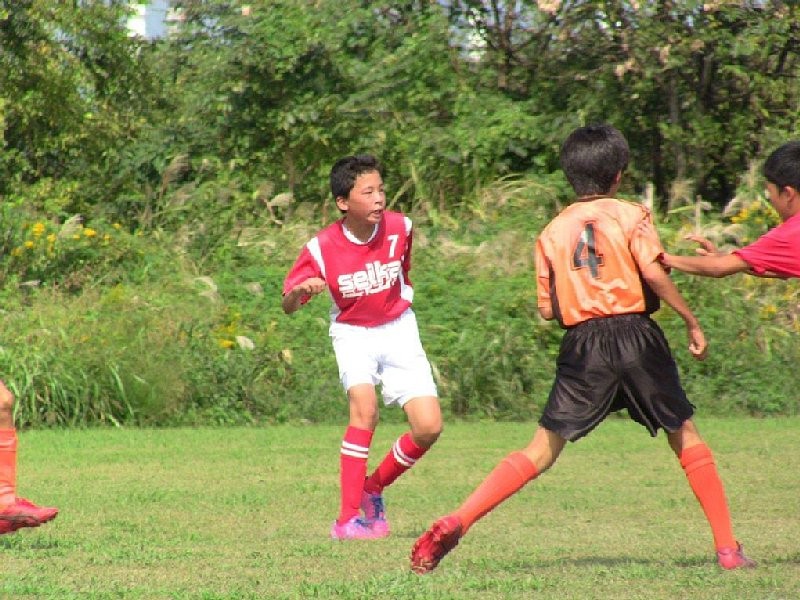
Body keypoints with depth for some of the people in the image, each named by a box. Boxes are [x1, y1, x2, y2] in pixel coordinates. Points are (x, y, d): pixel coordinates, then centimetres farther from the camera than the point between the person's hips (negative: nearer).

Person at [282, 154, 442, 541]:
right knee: (364, 407, -29)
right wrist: (300, 291, -33)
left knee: (429, 427, -11)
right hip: (353, 333, -3)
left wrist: (404, 295, 5)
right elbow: (288, 306, -14)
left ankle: (375, 487, 16)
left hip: (399, 331, 3)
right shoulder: (321, 248, -19)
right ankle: (348, 519, -23)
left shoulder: (399, 228, -12)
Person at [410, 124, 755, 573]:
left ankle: (456, 523, -13)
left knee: (543, 450, 3)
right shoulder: (629, 215, 2)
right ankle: (728, 548, 9)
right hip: (635, 333, -2)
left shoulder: (554, 231, 11)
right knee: (686, 436, 12)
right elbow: (653, 272, -12)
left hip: (583, 348, 2)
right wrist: (692, 322, -4)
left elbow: (547, 309, 9)